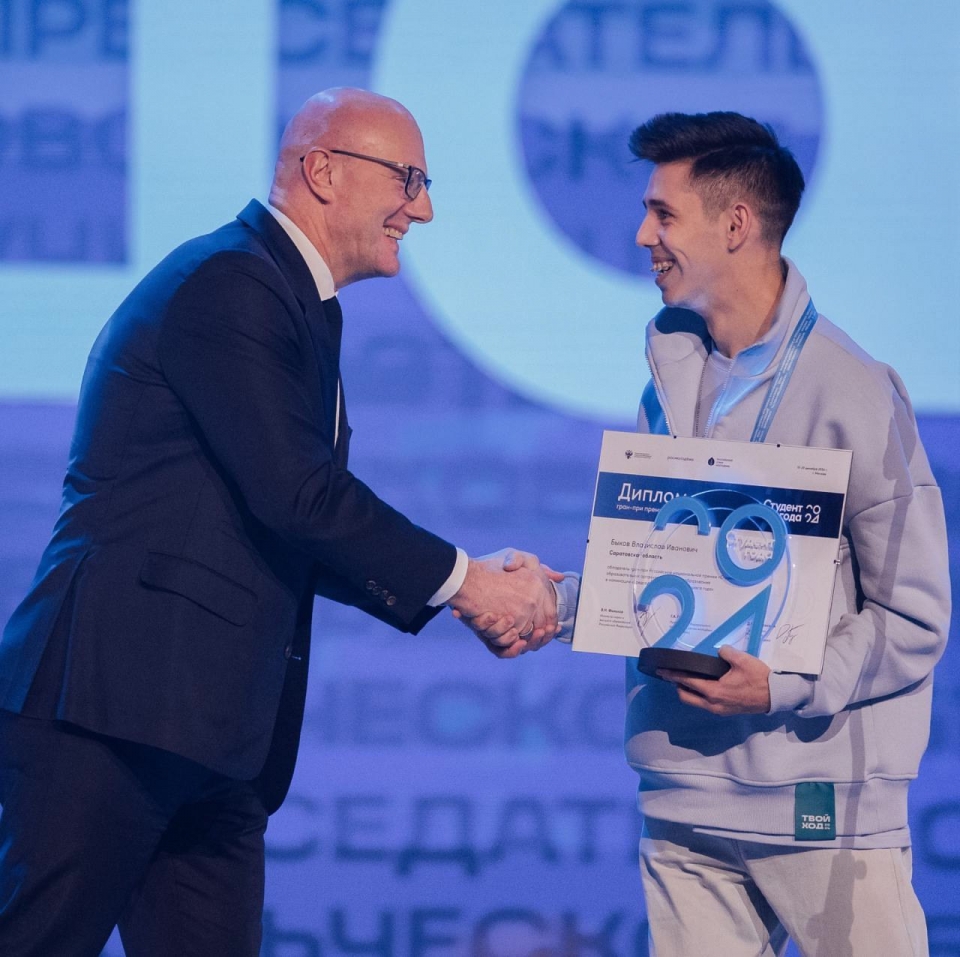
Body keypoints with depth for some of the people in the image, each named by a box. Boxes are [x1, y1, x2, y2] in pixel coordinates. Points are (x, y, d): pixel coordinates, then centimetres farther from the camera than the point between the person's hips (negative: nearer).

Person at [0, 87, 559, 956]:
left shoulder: (289, 302, 23)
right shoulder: (227, 285, -9)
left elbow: (305, 531, 22)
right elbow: (294, 494, -17)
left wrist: (459, 595, 11)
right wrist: (459, 580, -8)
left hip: (212, 737, 10)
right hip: (119, 699, -10)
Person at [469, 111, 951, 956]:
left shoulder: (854, 393, -9)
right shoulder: (671, 380, 12)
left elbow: (914, 619, -9)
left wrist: (785, 689, -20)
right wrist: (551, 598, 0)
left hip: (825, 808, -6)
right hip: (685, 801, 6)